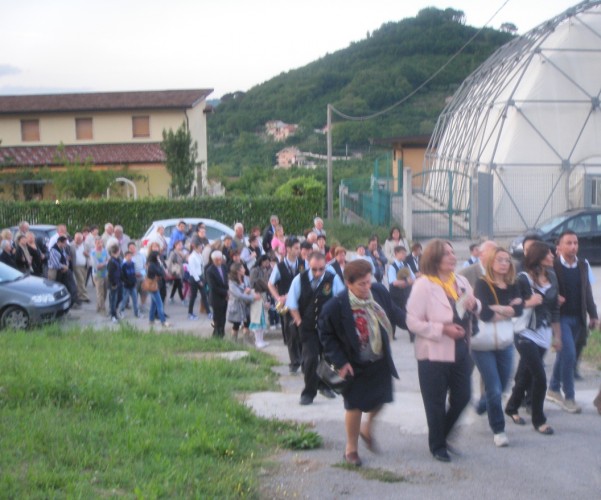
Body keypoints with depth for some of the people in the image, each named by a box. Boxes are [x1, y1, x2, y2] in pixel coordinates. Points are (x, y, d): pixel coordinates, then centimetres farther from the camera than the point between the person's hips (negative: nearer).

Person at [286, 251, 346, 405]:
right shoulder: (299, 280, -10)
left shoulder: (333, 279, -12)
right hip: (307, 327, -1)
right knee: (310, 359, -9)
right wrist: (299, 322, -1)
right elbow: (292, 304, 0)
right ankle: (308, 392, 4)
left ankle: (324, 385, 37)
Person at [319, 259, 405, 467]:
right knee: (355, 405, 4)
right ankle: (351, 449, 24)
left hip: (381, 360, 5)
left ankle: (367, 428, 44)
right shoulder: (335, 307, -24)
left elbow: (393, 313, 9)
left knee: (380, 399, 13)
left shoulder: (379, 292, -11)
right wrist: (340, 362, -17)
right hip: (355, 365, -5)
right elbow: (326, 335, -13)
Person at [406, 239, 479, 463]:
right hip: (434, 353, -6)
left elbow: (473, 309, 20)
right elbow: (413, 322, -17)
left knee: (462, 397, 10)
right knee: (436, 402, 7)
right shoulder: (423, 285, -13)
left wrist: (474, 305, -4)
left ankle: (443, 434, 34)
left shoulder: (461, 281, 8)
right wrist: (443, 329, -23)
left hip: (460, 350, 6)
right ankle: (437, 446, 24)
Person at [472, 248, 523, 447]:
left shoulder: (512, 286, 5)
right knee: (494, 389, -5)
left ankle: (483, 404, 44)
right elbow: (484, 314, -24)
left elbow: (520, 309, -11)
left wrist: (498, 309, -20)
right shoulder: (482, 284, -11)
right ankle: (498, 430, 9)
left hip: (505, 343, 5)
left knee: (502, 386, 15)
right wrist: (509, 309, -11)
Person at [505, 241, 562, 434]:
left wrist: (557, 335, 14)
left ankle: (512, 407, 33)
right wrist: (528, 303, -23)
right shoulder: (523, 279, -10)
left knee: (526, 374, 13)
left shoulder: (551, 277, 7)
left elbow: (554, 308, 13)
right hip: (526, 334, -6)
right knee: (540, 377, -8)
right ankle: (538, 420, 6)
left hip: (543, 335, 6)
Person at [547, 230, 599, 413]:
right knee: (569, 354, -11)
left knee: (564, 354, 16)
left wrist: (593, 315, 7)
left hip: (577, 318, 6)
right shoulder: (553, 266, -12)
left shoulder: (583, 266, 7)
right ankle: (569, 397, 1)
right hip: (560, 317, -6)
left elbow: (587, 291, 11)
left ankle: (553, 389, 32)